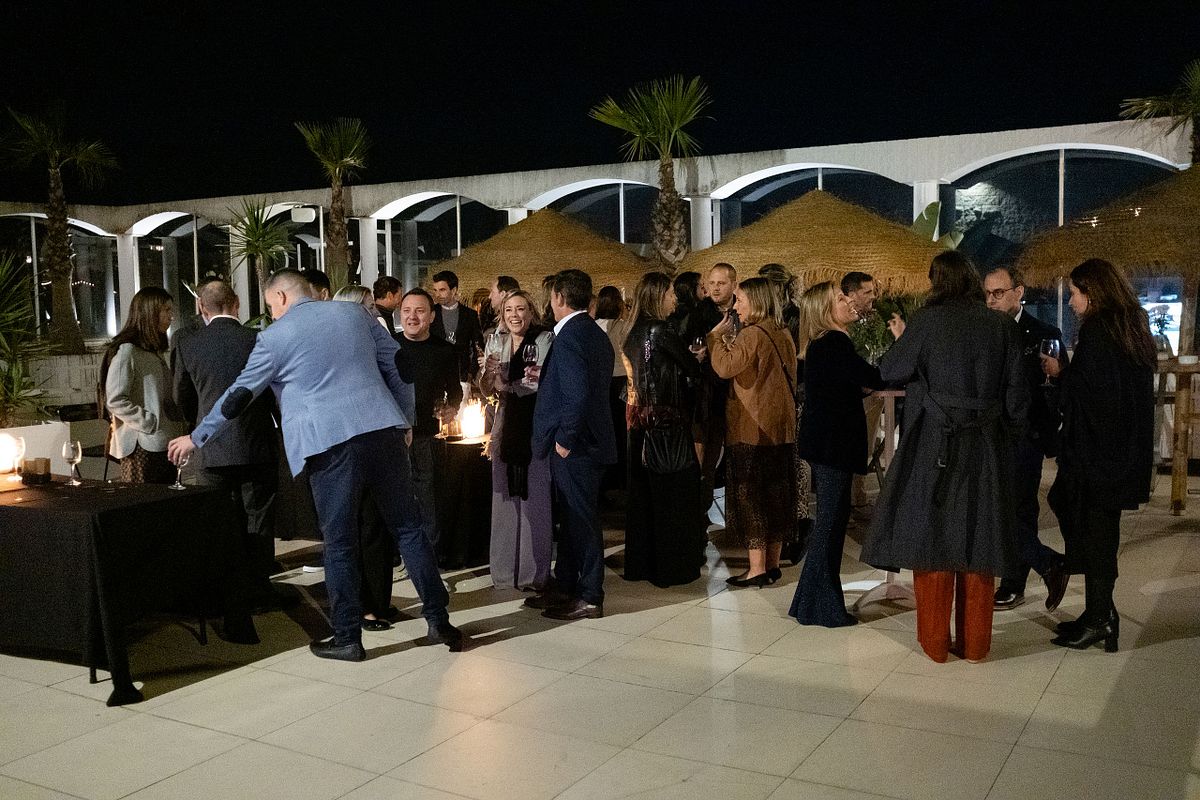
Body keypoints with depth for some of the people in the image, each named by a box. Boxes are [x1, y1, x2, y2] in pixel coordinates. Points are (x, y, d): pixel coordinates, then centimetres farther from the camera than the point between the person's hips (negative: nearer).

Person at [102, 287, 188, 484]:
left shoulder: (155, 351, 20)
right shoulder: (127, 351, -8)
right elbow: (115, 401, -14)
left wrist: (182, 426, 11)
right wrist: (151, 424, -17)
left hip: (165, 444, 8)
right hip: (142, 447, -8)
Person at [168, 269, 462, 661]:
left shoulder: (275, 337, 4)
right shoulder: (355, 313, 15)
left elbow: (239, 394, 8)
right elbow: (398, 367, 14)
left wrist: (196, 438, 20)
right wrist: (405, 422, 22)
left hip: (331, 444, -4)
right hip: (384, 431, 4)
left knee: (340, 543, 6)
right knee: (408, 527, 10)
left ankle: (347, 637, 13)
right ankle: (439, 621, 12)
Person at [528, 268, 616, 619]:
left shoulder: (568, 337, -19)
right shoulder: (596, 334, 11)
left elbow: (578, 394, -28)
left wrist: (564, 438, -18)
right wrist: (546, 375, 19)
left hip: (574, 445, -10)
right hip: (589, 441, 10)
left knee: (581, 520, 0)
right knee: (572, 518, 17)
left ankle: (589, 598, 11)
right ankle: (565, 587, 28)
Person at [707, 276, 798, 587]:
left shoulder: (752, 334, -16)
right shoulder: (783, 334, 10)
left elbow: (725, 367, -25)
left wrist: (716, 336, -11)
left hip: (752, 429, -8)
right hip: (781, 427, 8)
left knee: (749, 496, -1)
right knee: (776, 494, 12)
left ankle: (757, 569, 0)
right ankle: (772, 563, 19)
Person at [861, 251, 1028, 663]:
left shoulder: (927, 322, -9)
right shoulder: (1001, 326, 0)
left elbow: (890, 371, 2)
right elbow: (1017, 395, 2)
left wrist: (900, 339, 20)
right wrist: (1005, 438, 13)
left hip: (934, 447, -3)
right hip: (986, 449, 3)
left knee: (931, 536, 7)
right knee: (977, 538, 11)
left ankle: (935, 641, 13)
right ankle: (974, 642, 18)